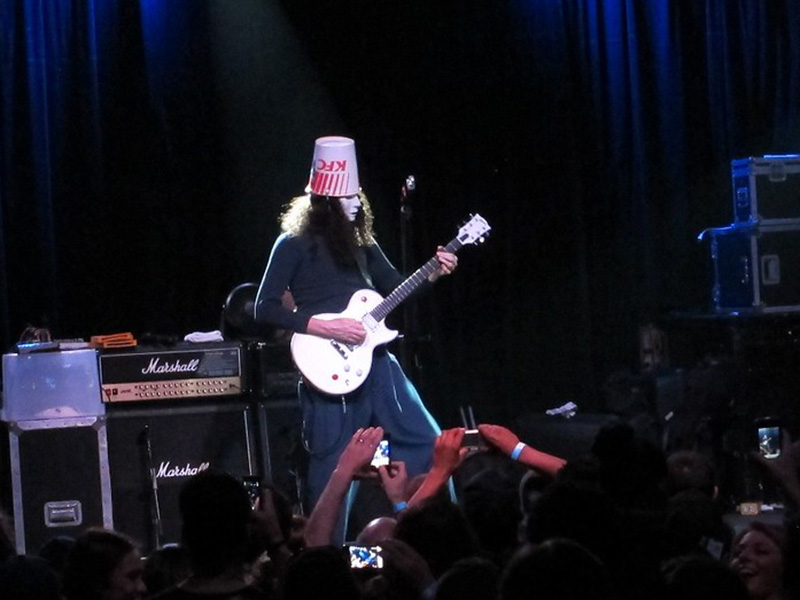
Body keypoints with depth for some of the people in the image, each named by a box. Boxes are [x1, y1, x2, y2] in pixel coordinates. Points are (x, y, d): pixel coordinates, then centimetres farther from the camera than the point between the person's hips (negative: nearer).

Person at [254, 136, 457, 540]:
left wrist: (432, 275, 3)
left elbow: (395, 287, 22)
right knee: (332, 475, -3)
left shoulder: (359, 239, 14)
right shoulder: (295, 244, -5)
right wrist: (323, 327, -18)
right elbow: (265, 308, -10)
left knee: (427, 445, 6)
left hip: (376, 361, 7)